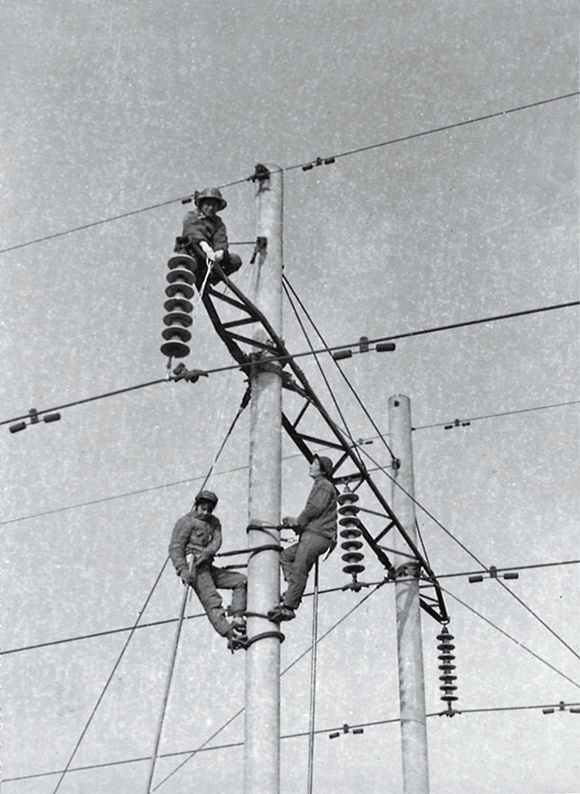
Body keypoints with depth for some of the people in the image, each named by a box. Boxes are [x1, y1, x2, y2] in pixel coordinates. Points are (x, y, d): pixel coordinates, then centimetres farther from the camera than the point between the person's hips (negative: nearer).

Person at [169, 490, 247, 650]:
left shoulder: (214, 522, 22)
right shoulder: (186, 522, 3)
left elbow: (216, 541, 3)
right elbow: (175, 548, -7)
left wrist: (206, 552, -21)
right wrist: (183, 570, -22)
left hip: (207, 566, 8)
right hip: (194, 567, -7)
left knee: (240, 580, -1)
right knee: (212, 601, -20)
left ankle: (238, 619, -11)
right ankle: (230, 635, -32)